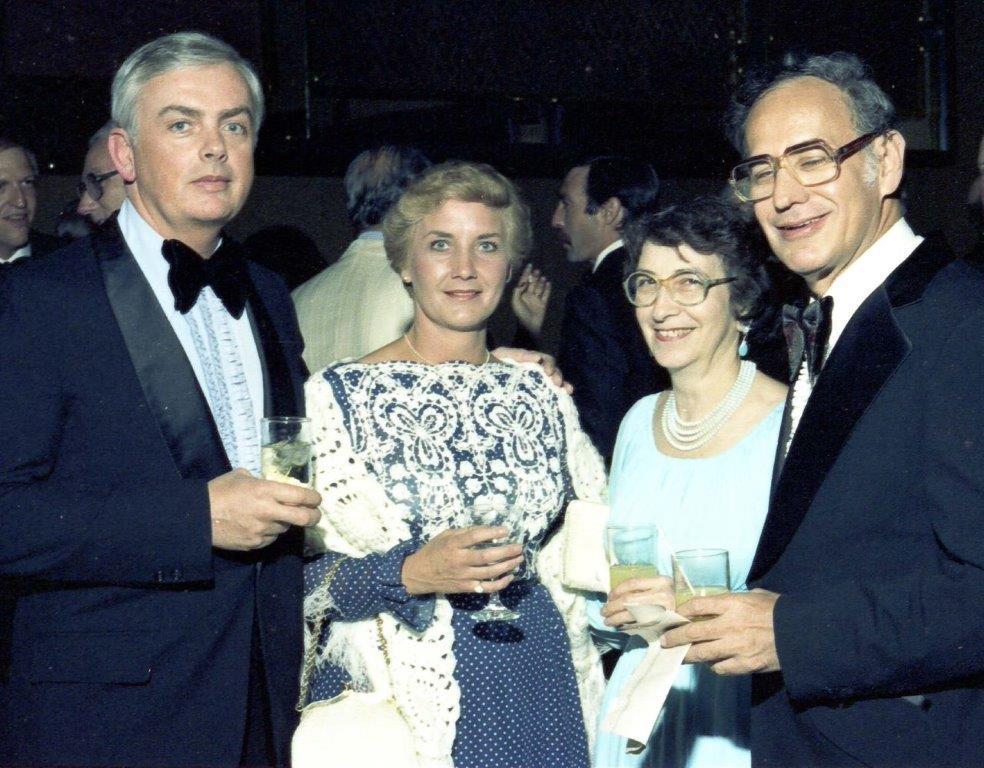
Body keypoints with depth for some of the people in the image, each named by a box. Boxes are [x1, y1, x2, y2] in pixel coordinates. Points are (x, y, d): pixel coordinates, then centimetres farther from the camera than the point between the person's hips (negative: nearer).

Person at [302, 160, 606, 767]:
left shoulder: (542, 396, 7)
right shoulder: (339, 394, -6)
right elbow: (295, 574, -10)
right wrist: (411, 573, -22)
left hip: (535, 694, 4)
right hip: (395, 697, -3)